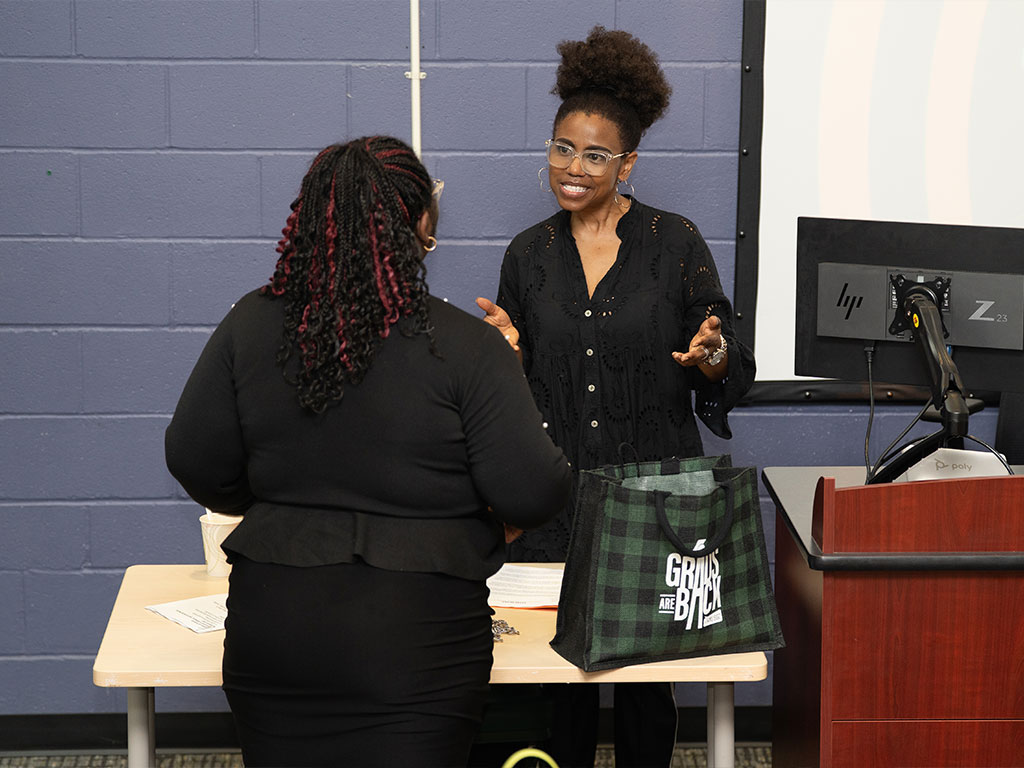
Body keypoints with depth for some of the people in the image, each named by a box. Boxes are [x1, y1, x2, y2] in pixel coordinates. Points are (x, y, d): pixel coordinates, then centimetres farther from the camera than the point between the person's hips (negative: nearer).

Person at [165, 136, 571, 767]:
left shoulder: (252, 325, -2)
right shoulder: (466, 347, -12)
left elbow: (195, 463, 4)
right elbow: (530, 496, -13)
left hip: (273, 633, 3)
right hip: (416, 645, -3)